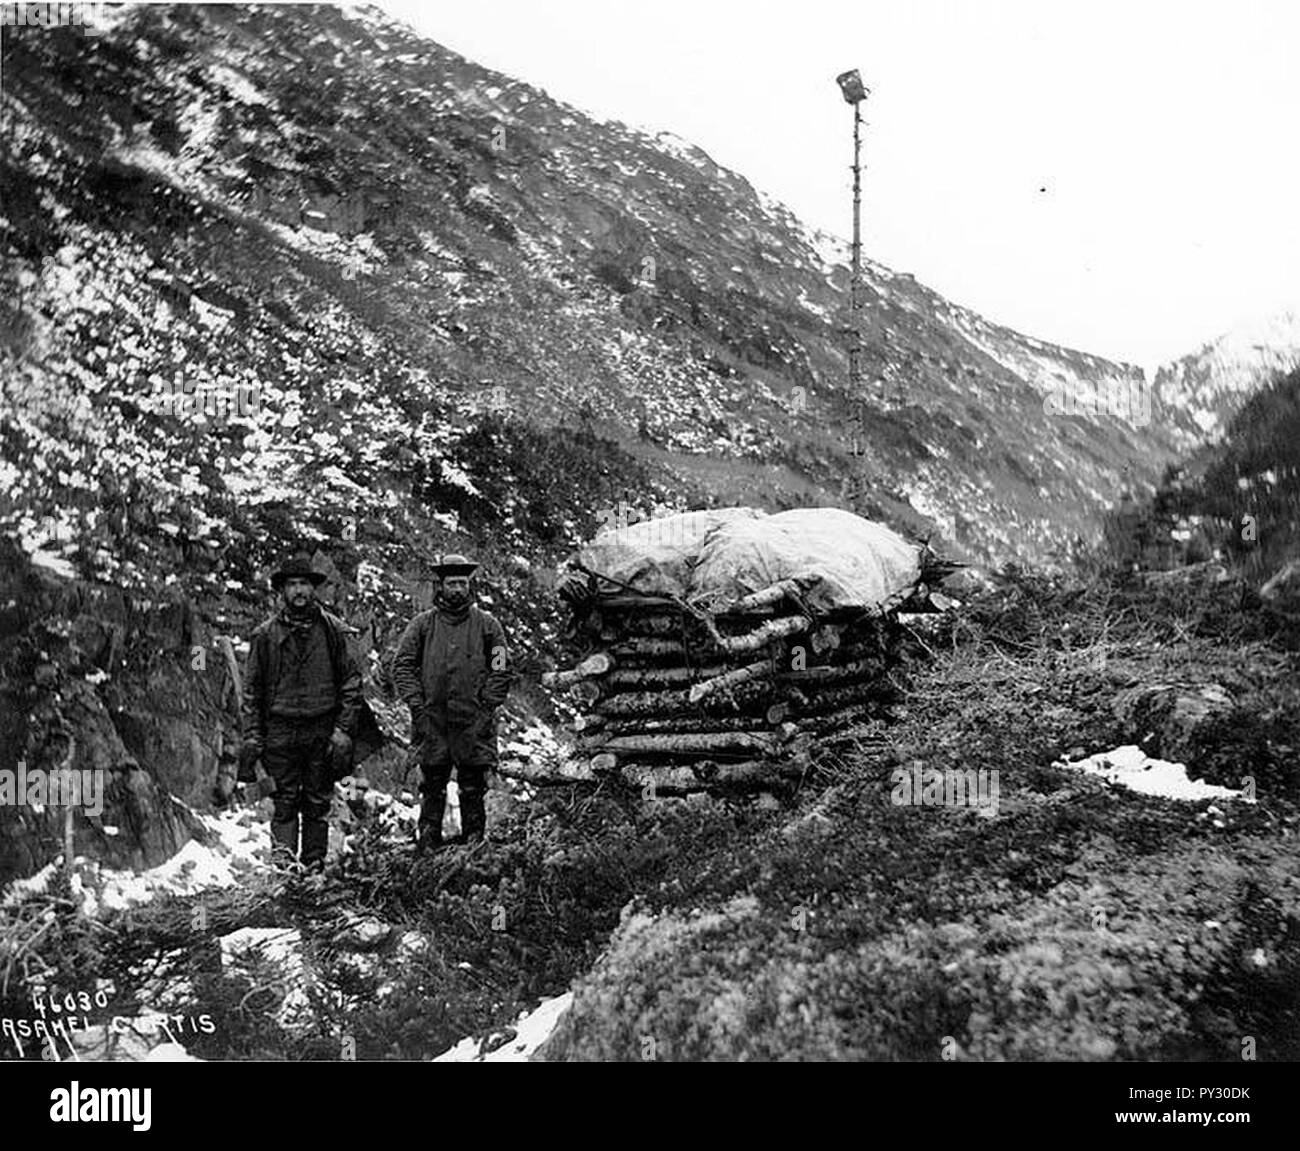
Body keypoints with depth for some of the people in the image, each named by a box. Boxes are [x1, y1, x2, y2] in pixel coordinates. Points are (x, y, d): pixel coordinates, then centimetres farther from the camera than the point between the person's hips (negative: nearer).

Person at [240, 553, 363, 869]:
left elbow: (351, 681, 4)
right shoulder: (266, 635, 5)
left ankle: (315, 863, 12)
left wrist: (344, 728, -4)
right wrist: (252, 734, 1)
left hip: (323, 730, 0)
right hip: (281, 729, 0)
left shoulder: (333, 630, 4)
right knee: (286, 798, -4)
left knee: (319, 801, 5)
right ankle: (282, 855, -4)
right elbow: (252, 688, 9)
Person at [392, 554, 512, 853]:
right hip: (432, 720, 1)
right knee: (433, 786, 4)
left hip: (474, 723, 0)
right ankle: (428, 843, 12)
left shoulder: (487, 624, 5)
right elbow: (402, 666, 6)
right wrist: (417, 705, -3)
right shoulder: (422, 624, 6)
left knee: (473, 788, 4)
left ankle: (475, 844, 13)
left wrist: (486, 705, -5)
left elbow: (501, 670, 4)